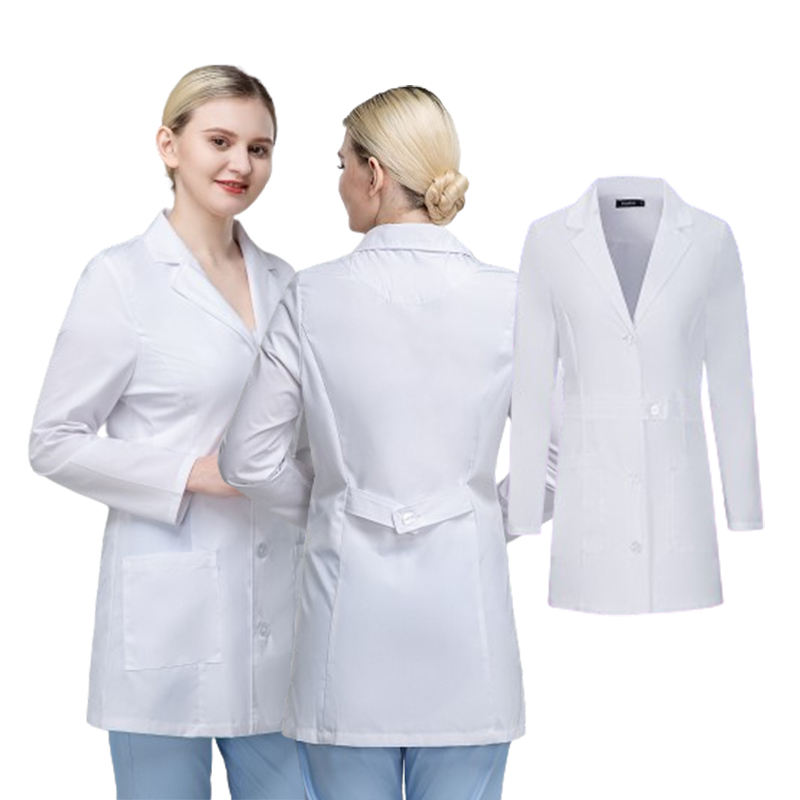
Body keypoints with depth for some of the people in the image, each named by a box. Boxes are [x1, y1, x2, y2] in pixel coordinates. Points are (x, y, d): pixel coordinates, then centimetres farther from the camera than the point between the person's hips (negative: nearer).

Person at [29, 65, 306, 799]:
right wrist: (194, 472, -15)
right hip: (170, 615, -5)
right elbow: (54, 443, -6)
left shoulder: (282, 282, 11)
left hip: (281, 609, 5)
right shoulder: (121, 279, -5)